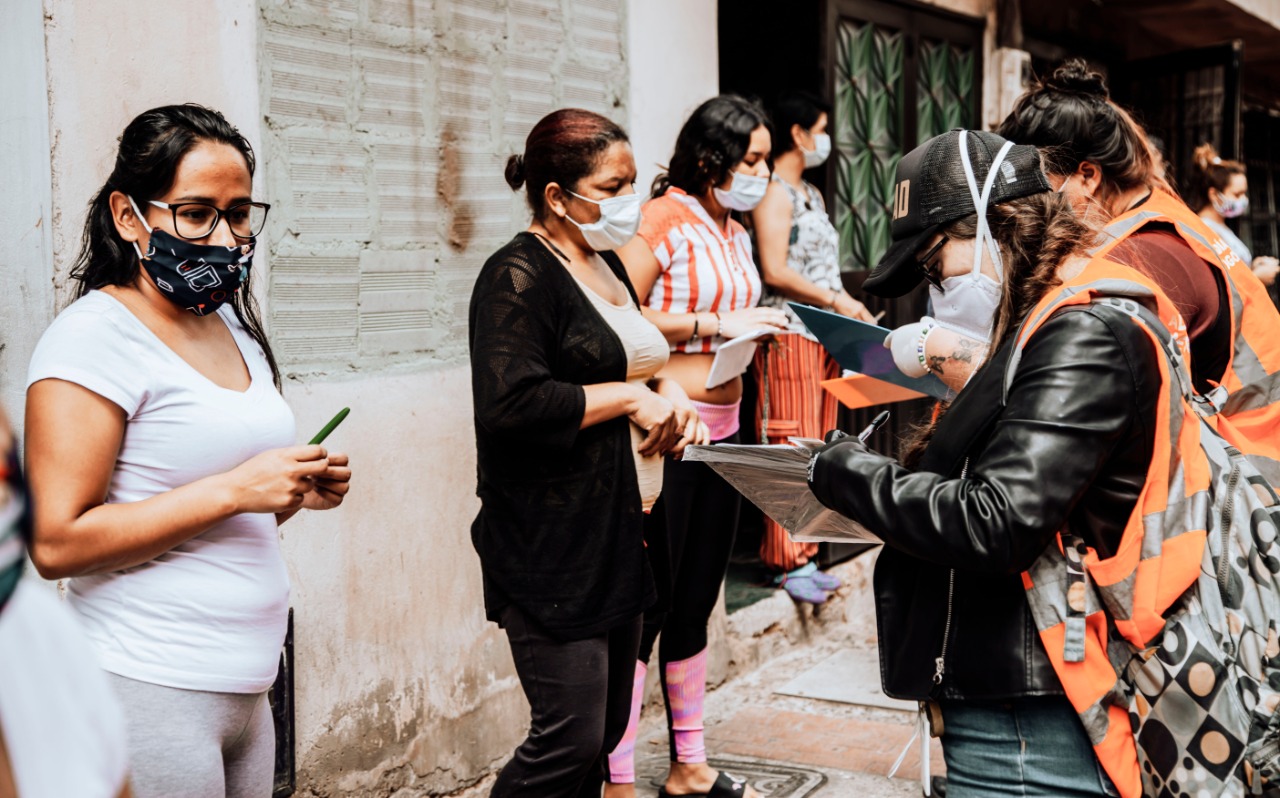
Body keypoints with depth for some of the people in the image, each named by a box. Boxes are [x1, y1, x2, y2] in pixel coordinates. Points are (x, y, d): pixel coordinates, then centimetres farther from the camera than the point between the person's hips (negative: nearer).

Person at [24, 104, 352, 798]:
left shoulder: (233, 326, 13)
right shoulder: (95, 335, -12)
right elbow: (56, 544, -20)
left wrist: (296, 491, 3)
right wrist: (233, 489, -22)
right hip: (151, 691, -8)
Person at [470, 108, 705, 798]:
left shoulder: (605, 264, 15)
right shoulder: (519, 276, -13)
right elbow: (511, 404, -26)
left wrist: (665, 392, 7)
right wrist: (632, 396, -17)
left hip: (620, 531, 9)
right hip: (553, 545, -9)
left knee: (609, 723, 14)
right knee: (571, 736, -9)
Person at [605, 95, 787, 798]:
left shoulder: (735, 234, 16)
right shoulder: (665, 219, -10)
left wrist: (761, 330, 6)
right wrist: (716, 324, -18)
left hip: (721, 432, 9)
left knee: (696, 603, 16)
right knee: (646, 606, -2)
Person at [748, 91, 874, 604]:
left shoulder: (812, 194, 21)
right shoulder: (774, 192, -9)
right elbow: (774, 271, -17)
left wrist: (849, 311, 10)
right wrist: (836, 301, -12)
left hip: (826, 333, 9)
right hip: (789, 335, -9)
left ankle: (803, 555, 15)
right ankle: (787, 562, 0)